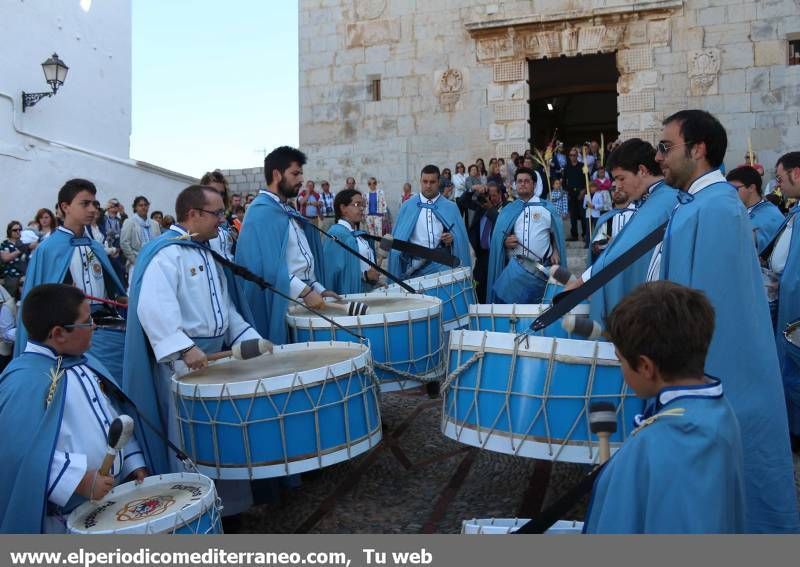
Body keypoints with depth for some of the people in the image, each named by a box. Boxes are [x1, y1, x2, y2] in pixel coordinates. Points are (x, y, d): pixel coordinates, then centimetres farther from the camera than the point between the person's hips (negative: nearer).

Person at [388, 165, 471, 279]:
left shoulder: (451, 207, 9)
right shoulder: (407, 206, 9)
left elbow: (460, 237, 7)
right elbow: (399, 238, 9)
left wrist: (452, 238, -13)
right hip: (415, 266, 0)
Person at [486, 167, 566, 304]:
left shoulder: (547, 207, 8)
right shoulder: (507, 210, 12)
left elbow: (557, 233, 9)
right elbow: (497, 237, 12)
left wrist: (555, 252, -6)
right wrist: (505, 242, -9)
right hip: (515, 266, 1)